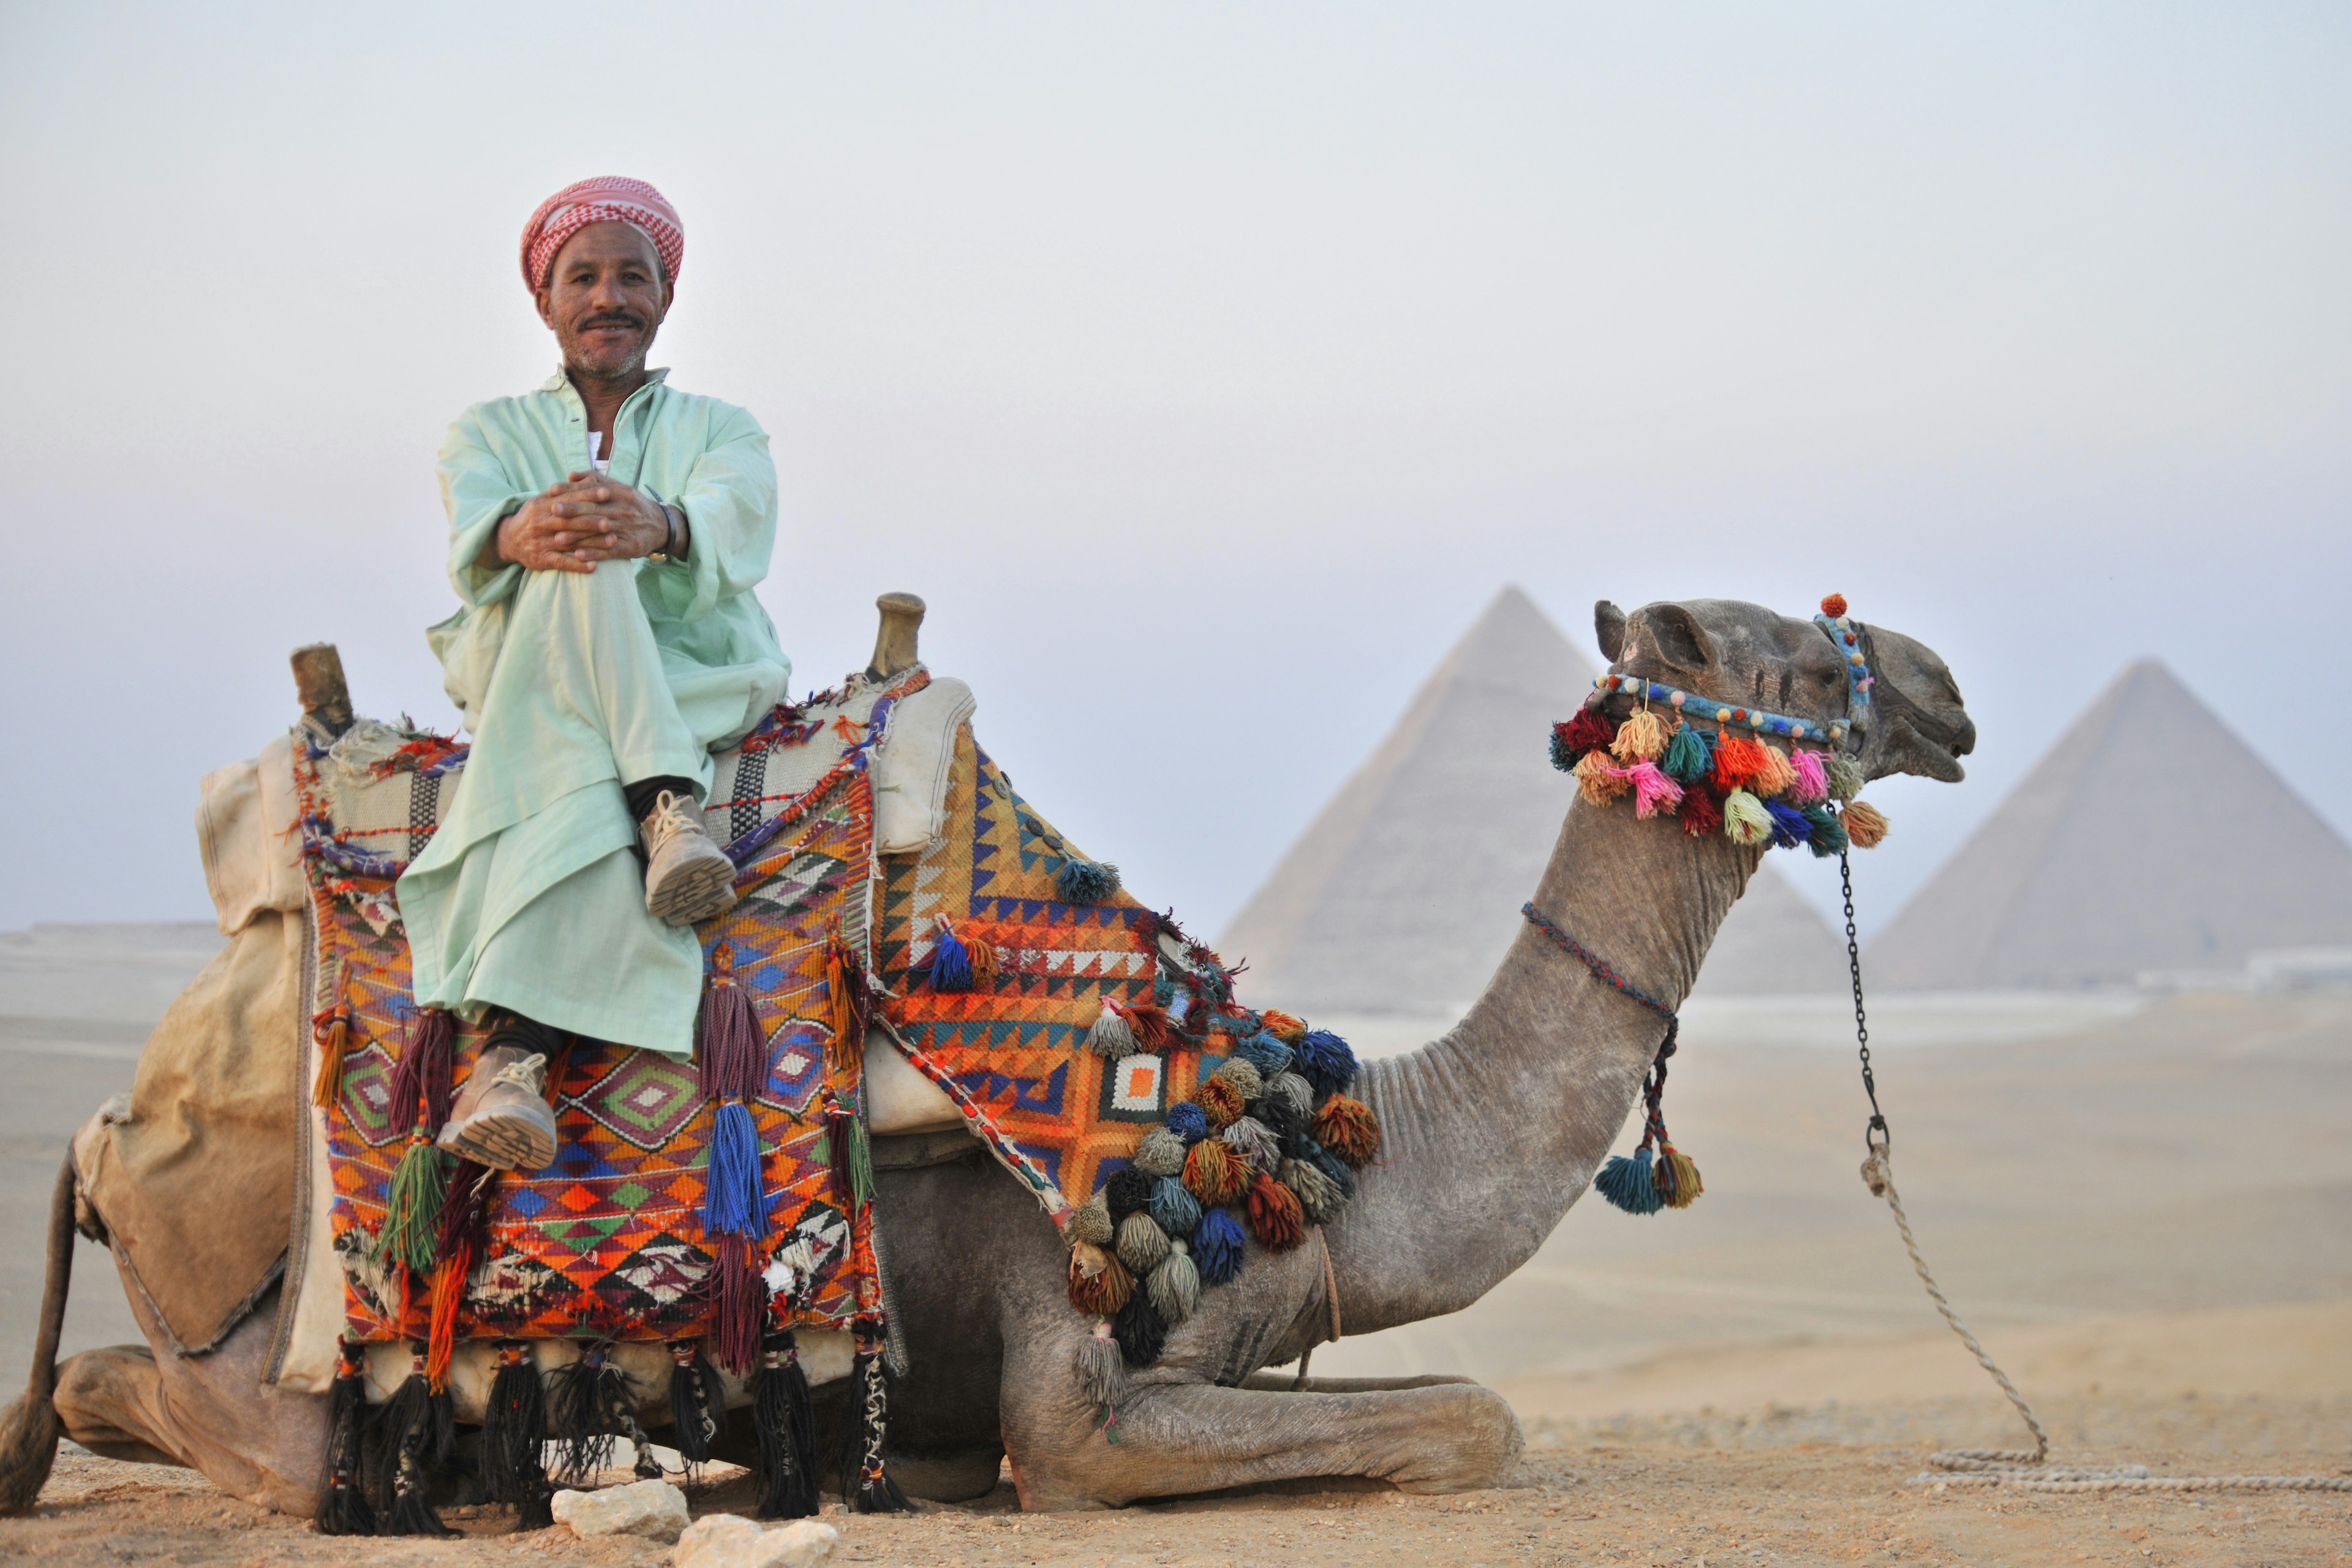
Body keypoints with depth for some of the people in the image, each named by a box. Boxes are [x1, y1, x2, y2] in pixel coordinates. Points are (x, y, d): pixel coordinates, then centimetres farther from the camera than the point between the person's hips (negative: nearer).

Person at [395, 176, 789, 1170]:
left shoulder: (719, 431, 20)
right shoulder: (490, 432, 21)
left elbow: (739, 520, -9)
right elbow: (471, 525, -7)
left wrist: (659, 524, -37)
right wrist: (524, 534, -37)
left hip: (699, 691, 1)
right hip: (519, 672, 0)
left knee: (568, 756, -37)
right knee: (584, 586, -36)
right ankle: (670, 811, -49)